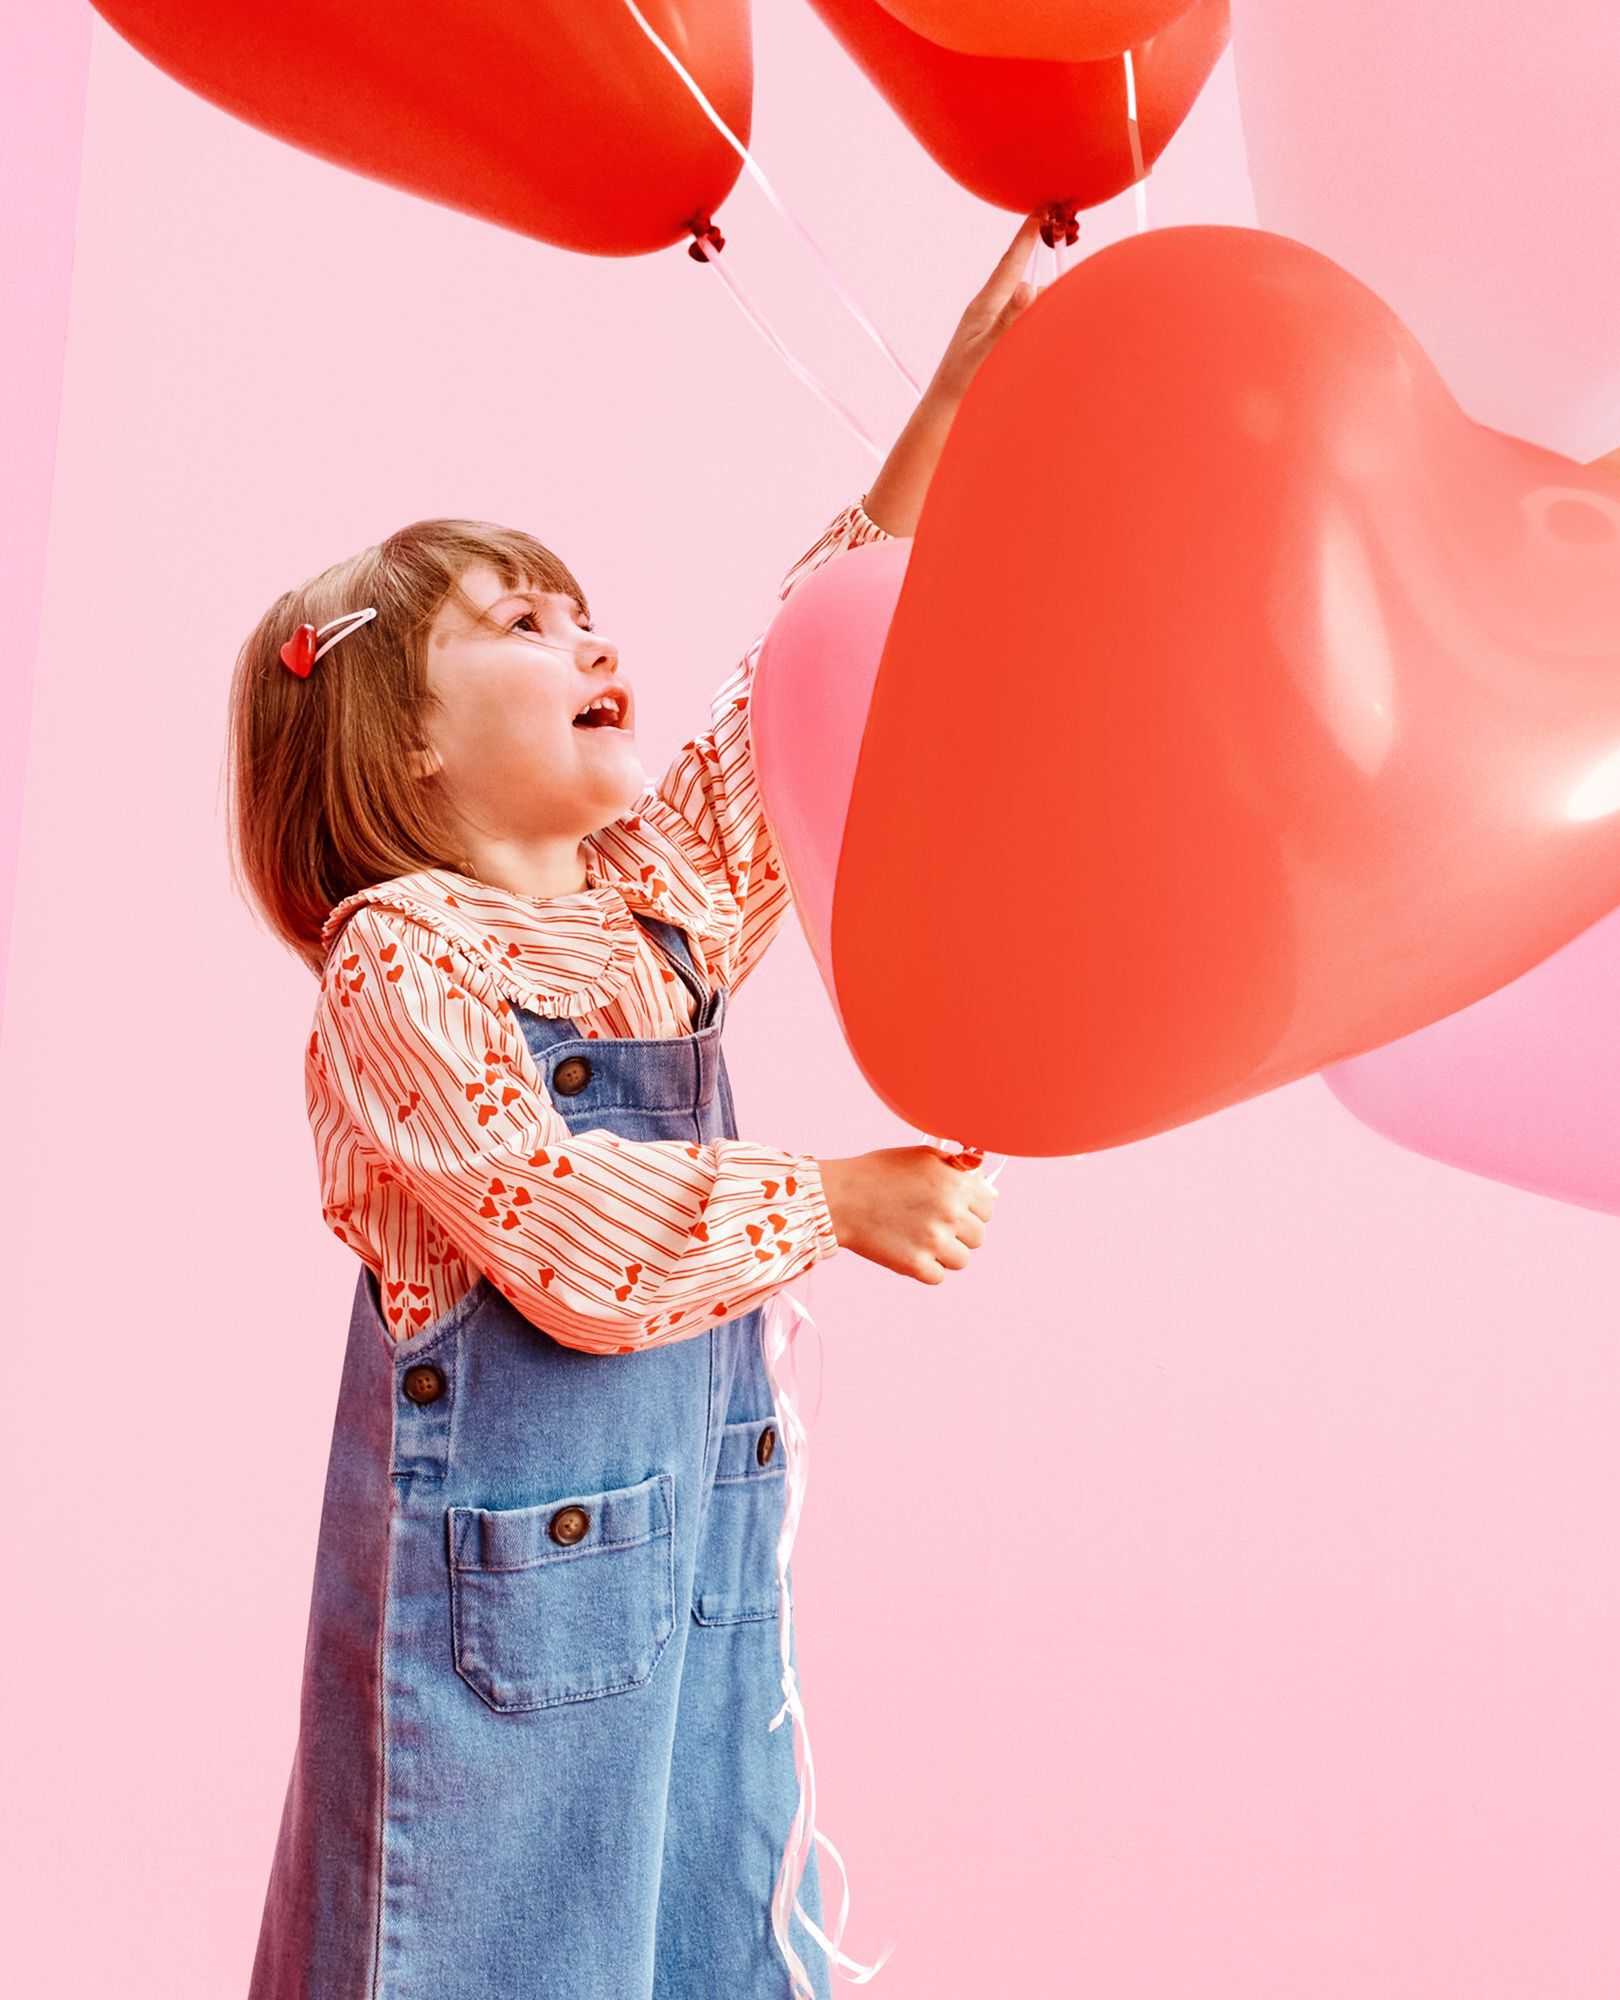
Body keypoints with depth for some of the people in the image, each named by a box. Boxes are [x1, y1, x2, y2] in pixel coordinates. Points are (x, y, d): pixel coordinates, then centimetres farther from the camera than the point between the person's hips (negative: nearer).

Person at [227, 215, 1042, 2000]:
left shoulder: (657, 889, 6)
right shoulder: (399, 968, -16)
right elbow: (580, 1240, -24)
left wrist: (954, 404, -2)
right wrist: (841, 1203, -17)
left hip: (703, 1507, 7)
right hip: (508, 1542, -7)